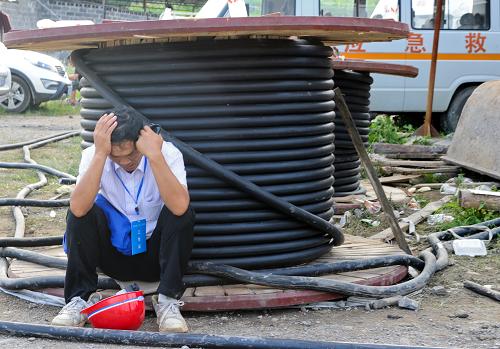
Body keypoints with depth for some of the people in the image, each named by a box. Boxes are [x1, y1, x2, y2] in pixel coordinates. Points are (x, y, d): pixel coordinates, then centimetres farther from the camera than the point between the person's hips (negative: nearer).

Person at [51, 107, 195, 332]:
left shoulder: (168, 153, -18)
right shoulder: (94, 156, -15)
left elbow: (179, 207, -37)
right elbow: (78, 209, -33)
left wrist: (155, 156, -40)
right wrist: (100, 154, -37)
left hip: (155, 255, -1)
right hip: (113, 253, 1)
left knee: (181, 213, -28)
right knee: (83, 210, -24)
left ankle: (168, 300, -20)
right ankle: (81, 297, -13)